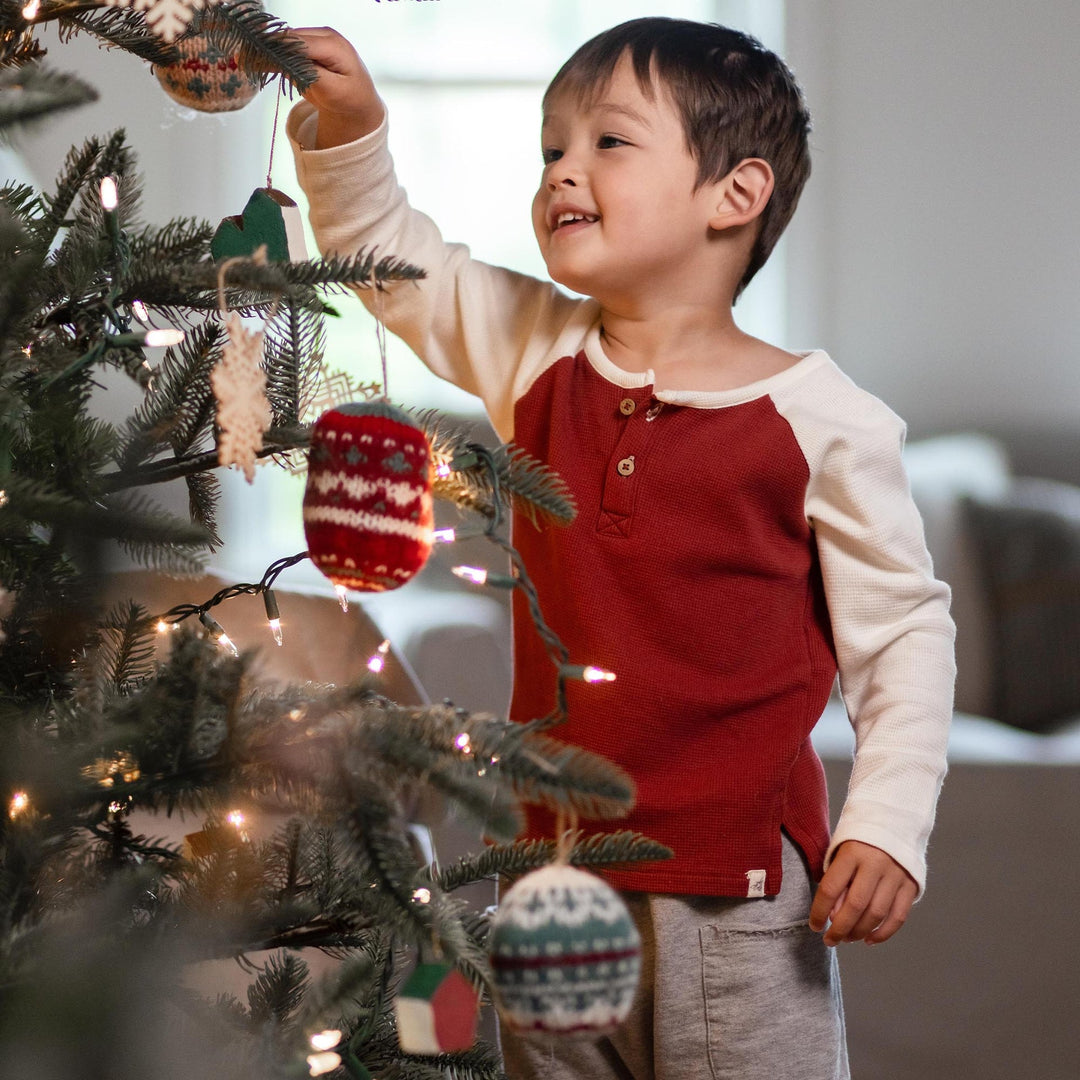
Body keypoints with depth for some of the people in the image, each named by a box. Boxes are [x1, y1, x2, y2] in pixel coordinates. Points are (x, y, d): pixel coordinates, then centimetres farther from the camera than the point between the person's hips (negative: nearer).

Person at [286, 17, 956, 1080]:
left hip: (741, 902, -4)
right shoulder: (534, 357, 3)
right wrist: (346, 129, -8)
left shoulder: (819, 417, -8)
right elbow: (388, 254, 10)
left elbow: (901, 629, -2)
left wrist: (886, 826, -10)